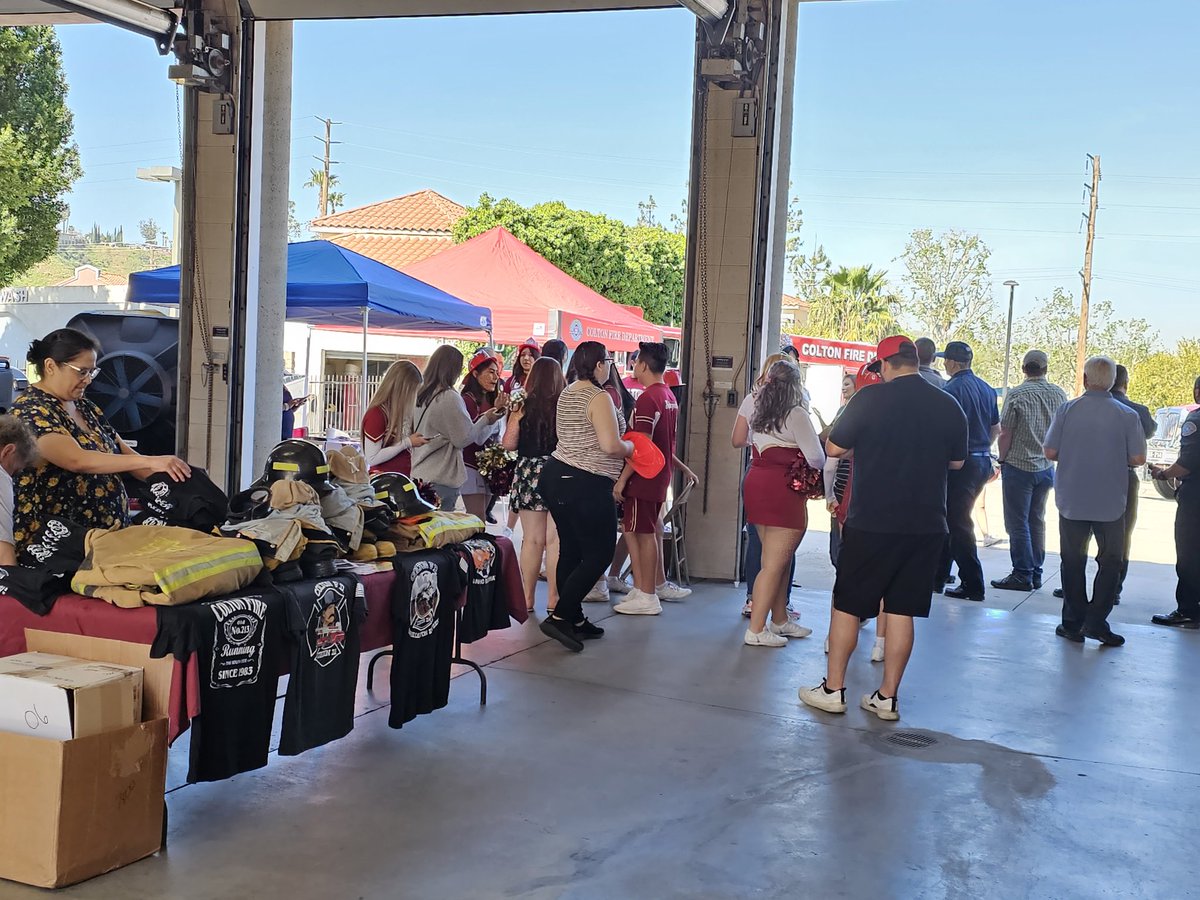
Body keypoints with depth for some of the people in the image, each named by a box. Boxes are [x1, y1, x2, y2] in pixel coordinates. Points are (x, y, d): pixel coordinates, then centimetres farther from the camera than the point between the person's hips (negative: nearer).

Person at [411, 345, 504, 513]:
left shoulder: (421, 394, 9)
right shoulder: (450, 398, -14)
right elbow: (464, 438, -10)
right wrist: (486, 420, 1)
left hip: (418, 474, 8)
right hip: (441, 478, -7)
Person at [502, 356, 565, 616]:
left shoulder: (523, 407, -5)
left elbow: (508, 444, -3)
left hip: (529, 473, 1)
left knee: (531, 540, 8)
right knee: (556, 540, 2)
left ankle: (527, 598, 13)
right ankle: (554, 600, 5)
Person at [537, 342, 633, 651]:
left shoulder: (567, 394, 13)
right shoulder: (599, 397, -16)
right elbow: (611, 445, -24)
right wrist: (630, 447, -2)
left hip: (557, 474, 10)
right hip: (586, 486, -9)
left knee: (571, 551, 14)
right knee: (600, 553, -2)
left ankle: (575, 620, 21)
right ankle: (559, 617, -7)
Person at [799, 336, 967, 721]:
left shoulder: (871, 399, -10)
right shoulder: (950, 406, 2)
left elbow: (834, 448, -4)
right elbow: (956, 462, 14)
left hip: (872, 523, -3)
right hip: (927, 526, 4)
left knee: (848, 605, 9)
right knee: (901, 610, 9)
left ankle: (833, 689, 15)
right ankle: (887, 697, 14)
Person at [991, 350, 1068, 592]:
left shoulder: (1017, 395, -12)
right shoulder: (1059, 394, 3)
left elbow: (1005, 434, -11)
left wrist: (1002, 460, 2)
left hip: (1019, 465, -5)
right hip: (1047, 467, 5)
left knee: (1018, 522, 0)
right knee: (1037, 521, 13)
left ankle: (1022, 574, 1)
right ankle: (1036, 573, 16)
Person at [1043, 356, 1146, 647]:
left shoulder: (1067, 410, -7)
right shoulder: (1127, 416, -8)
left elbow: (1050, 452, -7)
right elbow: (1138, 458, -7)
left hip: (1072, 502, 1)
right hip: (1111, 503, -1)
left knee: (1073, 561, 12)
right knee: (1110, 562, 10)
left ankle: (1072, 623, 14)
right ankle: (1096, 620, 2)